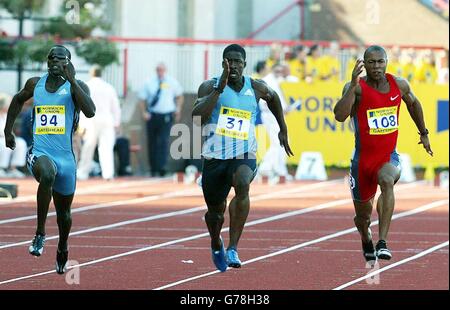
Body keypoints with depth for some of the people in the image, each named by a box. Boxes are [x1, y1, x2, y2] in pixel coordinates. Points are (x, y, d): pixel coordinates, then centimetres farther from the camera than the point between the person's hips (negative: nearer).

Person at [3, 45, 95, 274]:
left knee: (63, 211, 13)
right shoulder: (35, 84, 6)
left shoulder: (76, 86, -2)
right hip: (39, 152, -1)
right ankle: (40, 233, -29)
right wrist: (8, 131, 23)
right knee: (47, 174, -37)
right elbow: (18, 101, 27)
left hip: (65, 157, 1)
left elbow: (90, 112, -21)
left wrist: (71, 79, -23)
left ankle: (62, 247, 45)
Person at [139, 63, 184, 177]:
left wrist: (178, 108, 3)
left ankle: (162, 167, -20)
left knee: (163, 141, -16)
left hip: (166, 116, -2)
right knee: (152, 143, 6)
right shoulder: (149, 83, 2)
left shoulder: (172, 82, 1)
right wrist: (144, 112, -6)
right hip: (152, 115, 2)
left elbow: (179, 95, 17)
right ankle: (153, 169, 17)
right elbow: (142, 98, 8)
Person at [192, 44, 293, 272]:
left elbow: (273, 97, 27)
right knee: (215, 212, 12)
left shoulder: (256, 88, 3)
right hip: (215, 156, 0)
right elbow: (197, 116, -22)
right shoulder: (210, 87, -5)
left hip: (244, 156, 0)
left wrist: (283, 130, 28)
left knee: (242, 185, -34)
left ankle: (233, 248, -32)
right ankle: (216, 245, 49)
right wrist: (219, 88, -27)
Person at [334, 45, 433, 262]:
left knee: (388, 180, -36)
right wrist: (353, 85, -37)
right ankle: (367, 242, 50)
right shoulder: (357, 88, -13)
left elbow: (413, 103, 20)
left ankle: (383, 242, -38)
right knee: (363, 215, 13)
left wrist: (423, 133, 27)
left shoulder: (399, 85, -3)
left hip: (389, 157, 0)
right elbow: (340, 116, -30)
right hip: (363, 159, 0)